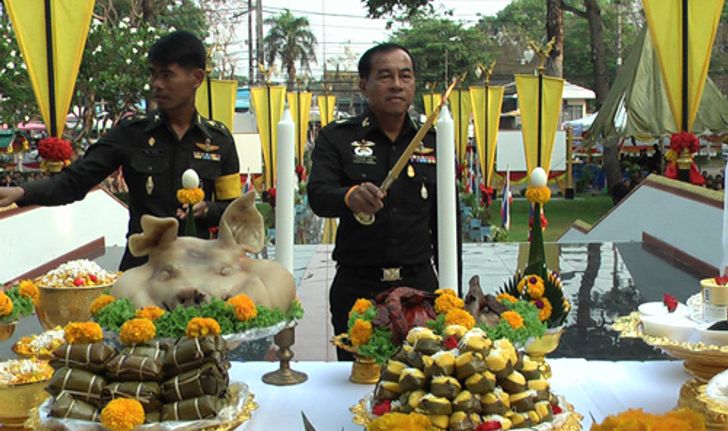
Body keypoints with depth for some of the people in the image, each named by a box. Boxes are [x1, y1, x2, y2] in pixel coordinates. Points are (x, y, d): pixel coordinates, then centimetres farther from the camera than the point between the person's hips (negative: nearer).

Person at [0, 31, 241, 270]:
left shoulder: (219, 139, 1)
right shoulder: (131, 133, -1)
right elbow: (75, 180, -5)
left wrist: (206, 210, -14)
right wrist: (20, 193, -21)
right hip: (140, 263, 0)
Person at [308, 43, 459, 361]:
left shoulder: (432, 143, 9)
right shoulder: (337, 138, 2)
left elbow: (444, 224, 14)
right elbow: (318, 197, -14)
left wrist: (452, 292, 13)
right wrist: (350, 197, -37)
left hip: (419, 284, 2)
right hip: (356, 287, -1)